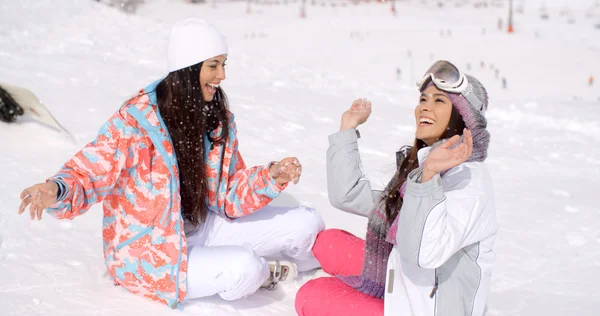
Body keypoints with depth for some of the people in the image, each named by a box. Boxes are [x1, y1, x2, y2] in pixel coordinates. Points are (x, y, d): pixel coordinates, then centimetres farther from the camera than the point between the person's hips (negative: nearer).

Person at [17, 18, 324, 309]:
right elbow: (88, 174, -19)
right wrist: (55, 192, -42)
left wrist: (271, 177, -18)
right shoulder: (136, 120, -20)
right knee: (244, 269, -33)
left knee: (307, 223, -2)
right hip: (148, 251, -6)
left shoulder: (219, 121, -1)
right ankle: (262, 272, 6)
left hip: (200, 228, 6)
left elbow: (227, 196, 0)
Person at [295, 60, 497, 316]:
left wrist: (428, 175, -49)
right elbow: (347, 195, 3)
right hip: (402, 279, 9)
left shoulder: (470, 179, -25)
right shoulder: (412, 163, 2)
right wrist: (348, 128, 2)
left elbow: (423, 253, -38)